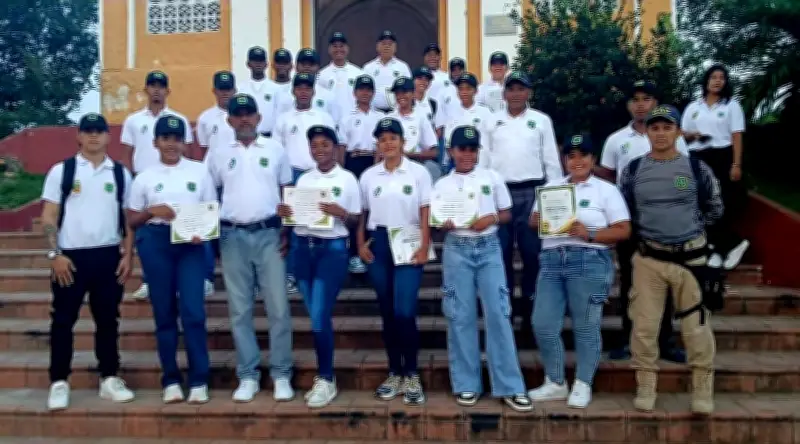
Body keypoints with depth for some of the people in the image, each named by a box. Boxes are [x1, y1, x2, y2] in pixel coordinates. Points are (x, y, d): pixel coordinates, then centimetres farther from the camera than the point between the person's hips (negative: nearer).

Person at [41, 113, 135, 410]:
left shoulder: (121, 173, 7)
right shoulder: (61, 171, 2)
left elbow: (128, 218, 8)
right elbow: (49, 217, 0)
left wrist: (128, 255, 0)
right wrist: (55, 254, -9)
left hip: (109, 256, 2)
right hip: (71, 257, -1)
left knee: (107, 319, 9)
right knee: (63, 320, 4)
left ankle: (109, 379, 20)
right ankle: (59, 382, 15)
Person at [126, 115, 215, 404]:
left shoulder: (200, 172, 8)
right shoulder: (144, 178, 8)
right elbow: (131, 220, 10)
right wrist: (151, 211, -10)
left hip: (190, 243, -1)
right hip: (155, 243, 1)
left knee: (193, 312, -8)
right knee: (164, 313, 5)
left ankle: (199, 381, 1)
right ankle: (171, 380, 16)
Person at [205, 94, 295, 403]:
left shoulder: (275, 149, 6)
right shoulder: (219, 154, 9)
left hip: (268, 234, -1)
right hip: (233, 237, 1)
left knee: (278, 307, -1)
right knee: (240, 310, 5)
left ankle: (281, 375, 10)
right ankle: (248, 376, 15)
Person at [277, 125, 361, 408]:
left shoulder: (347, 179, 0)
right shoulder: (303, 180, 13)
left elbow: (356, 221, 0)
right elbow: (295, 214, 14)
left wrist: (340, 213, -20)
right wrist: (284, 213, -7)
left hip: (332, 249, -5)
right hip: (303, 248, 5)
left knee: (320, 317, -9)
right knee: (316, 317, 8)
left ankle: (326, 380, 6)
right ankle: (324, 377, 20)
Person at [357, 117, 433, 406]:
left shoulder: (418, 172, 2)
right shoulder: (368, 176, 10)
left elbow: (425, 212, -3)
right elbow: (362, 214, 13)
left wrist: (424, 246, -13)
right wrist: (361, 244, 2)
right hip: (378, 245, 3)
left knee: (404, 311, -12)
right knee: (387, 312, 8)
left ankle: (412, 375, 4)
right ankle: (394, 373, 20)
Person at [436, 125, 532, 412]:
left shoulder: (492, 178, 7)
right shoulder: (442, 184, 7)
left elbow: (507, 214, 10)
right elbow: (438, 224, 6)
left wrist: (492, 219, -11)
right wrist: (449, 224, -16)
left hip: (489, 248, 0)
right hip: (456, 250, 0)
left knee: (498, 314, -4)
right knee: (461, 316, 2)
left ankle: (509, 386, 2)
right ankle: (466, 384, 12)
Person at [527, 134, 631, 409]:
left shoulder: (606, 190, 6)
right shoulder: (551, 187, 18)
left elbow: (623, 231, -1)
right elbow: (533, 221, 15)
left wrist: (589, 234, -14)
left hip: (589, 262, -4)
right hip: (552, 261, 4)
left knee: (586, 327, 2)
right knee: (543, 325, 2)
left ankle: (583, 386, 15)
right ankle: (555, 383, 17)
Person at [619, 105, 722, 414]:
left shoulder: (697, 169, 0)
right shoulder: (632, 170, 1)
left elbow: (714, 210, 12)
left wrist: (691, 228, 7)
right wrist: (642, 232, 5)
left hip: (691, 257, 0)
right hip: (648, 259, 1)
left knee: (697, 326, 5)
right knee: (644, 325, 3)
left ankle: (702, 390, 19)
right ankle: (645, 388, 17)